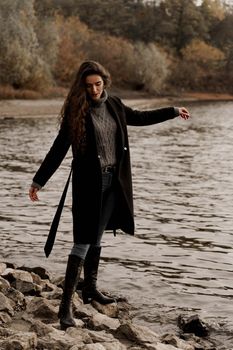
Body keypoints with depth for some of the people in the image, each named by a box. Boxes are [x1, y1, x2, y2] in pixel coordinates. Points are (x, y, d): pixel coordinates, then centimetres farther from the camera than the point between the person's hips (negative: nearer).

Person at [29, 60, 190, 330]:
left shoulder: (113, 105, 5)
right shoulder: (76, 111, -10)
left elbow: (139, 117, 23)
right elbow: (59, 148, -11)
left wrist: (173, 111, 32)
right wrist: (38, 181, -12)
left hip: (112, 181, 6)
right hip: (89, 182, -6)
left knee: (96, 237, 16)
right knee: (83, 241, -10)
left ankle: (90, 289, 31)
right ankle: (66, 304, -8)